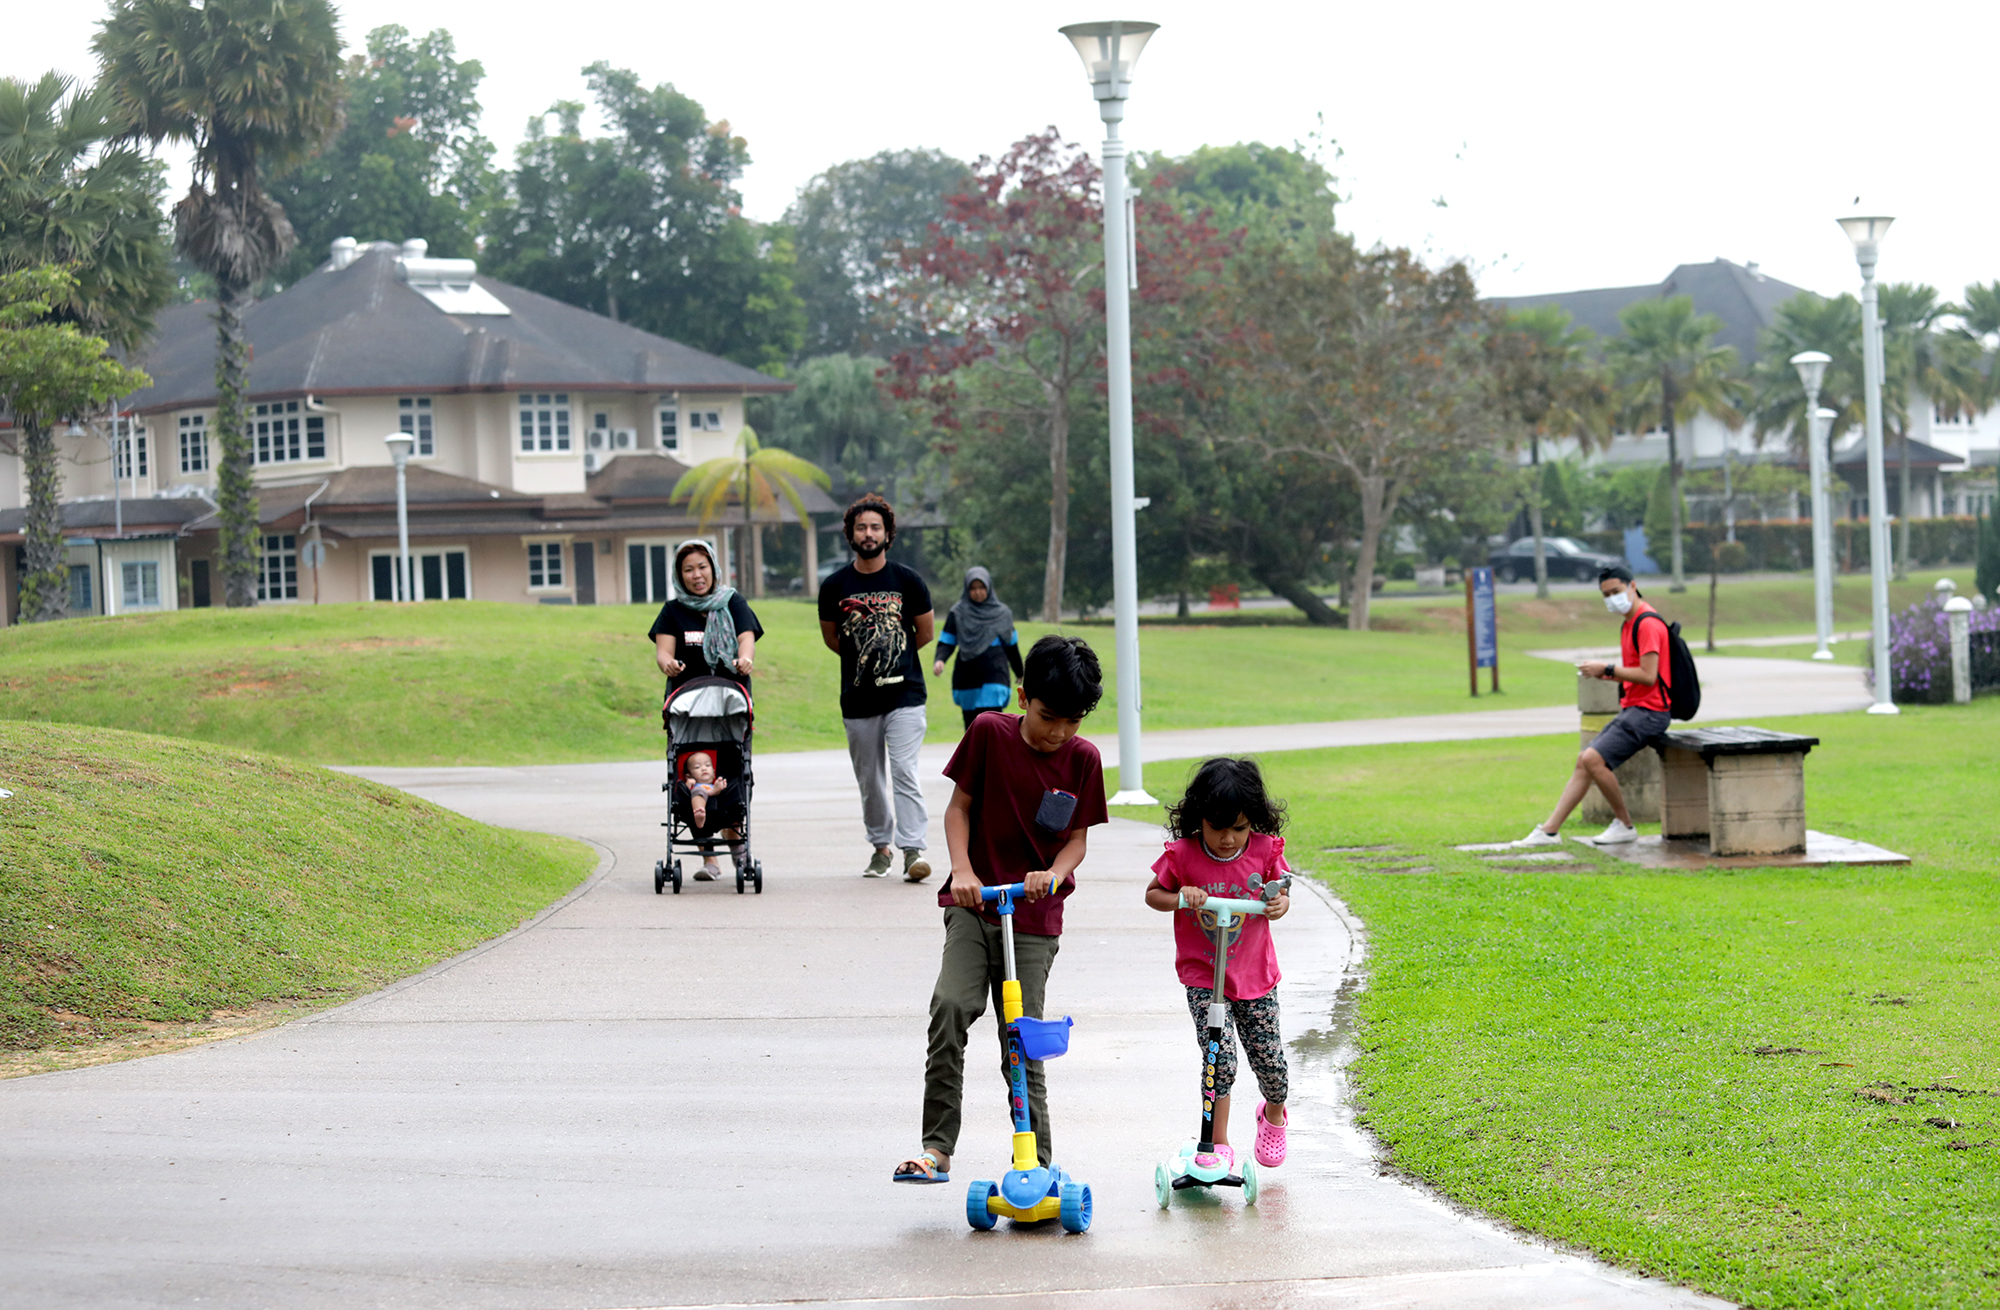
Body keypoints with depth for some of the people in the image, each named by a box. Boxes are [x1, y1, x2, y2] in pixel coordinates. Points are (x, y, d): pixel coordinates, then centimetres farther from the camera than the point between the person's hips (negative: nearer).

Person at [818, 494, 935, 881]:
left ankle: (914, 849, -17)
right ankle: (881, 846, 23)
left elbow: (925, 631, 11)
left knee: (903, 771, -14)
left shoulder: (907, 581, 1)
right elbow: (830, 636, 16)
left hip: (904, 693, -2)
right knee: (869, 778, 9)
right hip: (858, 699, 3)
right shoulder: (835, 585, 3)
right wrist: (863, 658, 11)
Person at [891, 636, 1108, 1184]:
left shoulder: (1082, 759, 0)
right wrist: (962, 870, -10)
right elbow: (959, 806, 4)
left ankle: (1039, 1164, 11)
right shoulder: (990, 733, -2)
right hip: (974, 903, 0)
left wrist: (1053, 875, -17)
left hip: (1034, 917, 0)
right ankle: (937, 1148, -17)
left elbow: (1076, 839, 4)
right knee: (951, 1006, -21)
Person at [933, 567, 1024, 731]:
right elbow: (947, 642, 4)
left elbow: (1011, 645, 17)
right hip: (967, 676, 1)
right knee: (971, 725, 3)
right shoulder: (958, 613, 6)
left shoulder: (1002, 613, 9)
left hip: (994, 675, -1)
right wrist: (940, 660, -17)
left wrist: (1019, 673, 26)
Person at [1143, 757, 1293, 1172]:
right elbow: (1153, 893, 2)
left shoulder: (1264, 851, -9)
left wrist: (1279, 904, -18)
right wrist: (1180, 899, -19)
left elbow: (1279, 893, 6)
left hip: (1255, 975, 2)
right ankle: (1219, 1144, -6)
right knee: (1220, 1057, -17)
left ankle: (1274, 1114, 40)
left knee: (1269, 1059, 7)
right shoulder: (1183, 855, -13)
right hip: (1202, 976, -2)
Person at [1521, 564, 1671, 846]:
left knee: (1593, 758, -20)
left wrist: (1608, 669, -13)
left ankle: (1624, 826, -7)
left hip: (1649, 711, -10)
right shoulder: (1630, 624, 19)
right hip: (1632, 710, 10)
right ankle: (1550, 830, 8)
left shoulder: (1647, 624, -15)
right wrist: (1605, 672, 5)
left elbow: (1648, 675, -21)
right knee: (1584, 761, 7)